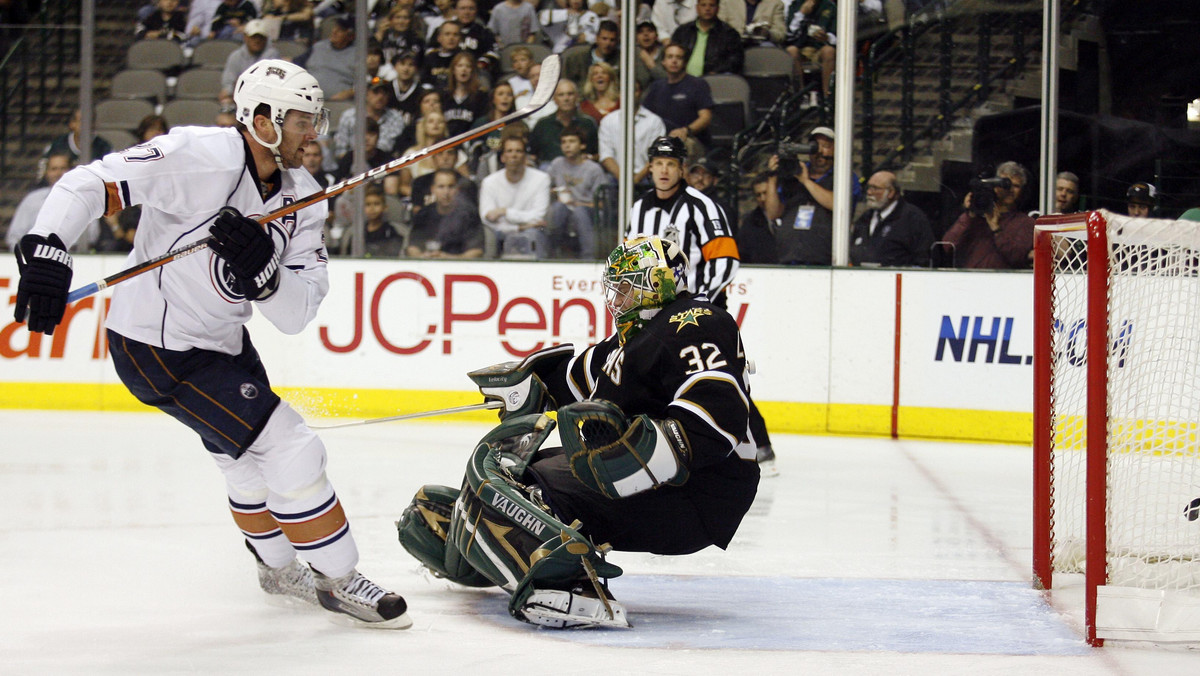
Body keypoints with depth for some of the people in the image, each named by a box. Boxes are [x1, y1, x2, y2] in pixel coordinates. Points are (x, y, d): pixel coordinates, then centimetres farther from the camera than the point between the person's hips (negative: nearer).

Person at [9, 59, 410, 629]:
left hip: (220, 341, 9)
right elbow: (89, 184, -26)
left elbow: (296, 314, -9)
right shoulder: (197, 158, -25)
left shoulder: (302, 199, -4)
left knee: (249, 459, 26)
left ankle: (279, 570, 50)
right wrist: (46, 252, -37)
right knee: (290, 450, -11)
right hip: (156, 347, -9)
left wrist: (260, 270, -28)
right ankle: (339, 579, 3)